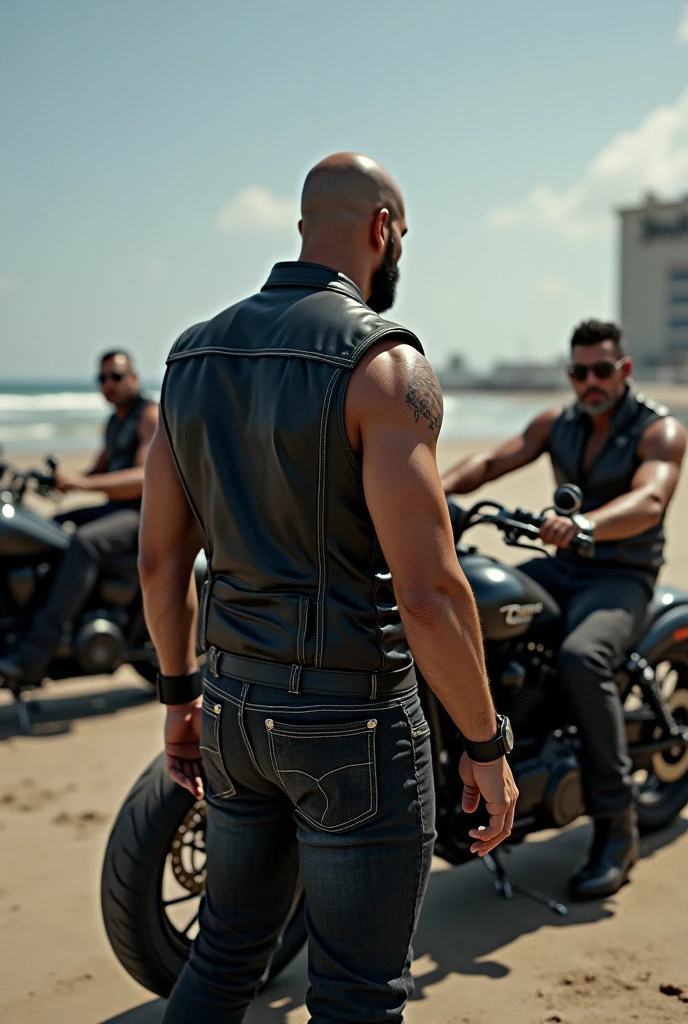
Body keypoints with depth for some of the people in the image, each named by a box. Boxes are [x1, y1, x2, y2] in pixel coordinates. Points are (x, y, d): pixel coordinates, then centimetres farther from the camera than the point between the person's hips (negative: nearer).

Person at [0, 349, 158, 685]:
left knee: (84, 542, -34)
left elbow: (145, 477, -23)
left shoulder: (150, 414, -9)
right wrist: (65, 479, 4)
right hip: (116, 507, 11)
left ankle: (33, 656, -39)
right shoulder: (115, 421, 19)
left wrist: (84, 483, -30)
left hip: (144, 512, -10)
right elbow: (99, 471, 25)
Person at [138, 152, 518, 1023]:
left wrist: (180, 694, 19)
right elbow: (427, 592, -23)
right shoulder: (383, 365, -17)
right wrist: (486, 747, -10)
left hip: (237, 703, 7)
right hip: (355, 722, -7)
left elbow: (159, 559, 8)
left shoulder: (194, 355, 4)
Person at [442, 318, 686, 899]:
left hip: (622, 578, -6)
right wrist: (436, 487, -18)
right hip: (563, 569, 6)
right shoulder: (556, 425, 9)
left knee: (581, 658, -36)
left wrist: (584, 523, -48)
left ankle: (617, 828, -25)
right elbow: (491, 463, 3)